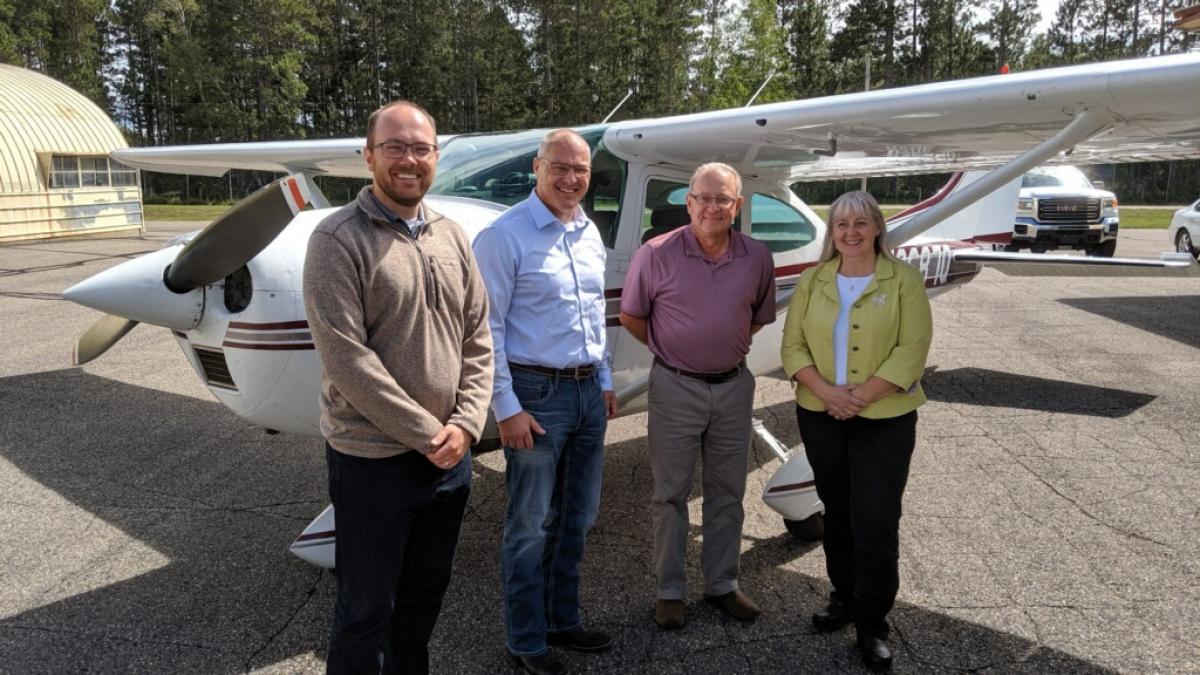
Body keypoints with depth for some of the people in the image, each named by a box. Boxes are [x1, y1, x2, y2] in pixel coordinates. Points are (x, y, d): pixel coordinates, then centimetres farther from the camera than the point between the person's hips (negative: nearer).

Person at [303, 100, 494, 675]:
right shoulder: (338, 239, -11)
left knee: (426, 592, 21)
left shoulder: (452, 237, 6)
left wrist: (464, 424, -7)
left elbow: (477, 341, 7)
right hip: (374, 459, -5)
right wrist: (426, 434, -16)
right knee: (367, 608, 10)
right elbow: (346, 357, -18)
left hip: (450, 453, 6)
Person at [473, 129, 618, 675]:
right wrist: (507, 409, -16)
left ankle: (563, 620, 34)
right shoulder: (504, 235, -12)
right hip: (536, 394, -7)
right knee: (530, 527, 5)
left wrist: (605, 381, 17)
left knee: (576, 517, 17)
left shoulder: (589, 234, 10)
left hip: (587, 392, 7)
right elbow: (487, 328, -14)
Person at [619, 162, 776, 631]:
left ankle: (722, 583, 31)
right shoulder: (657, 254, -13)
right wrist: (671, 349, 7)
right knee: (671, 493, 7)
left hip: (734, 386, 3)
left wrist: (728, 346, 9)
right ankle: (670, 591, 22)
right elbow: (630, 316, -2)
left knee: (727, 492, 14)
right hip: (676, 387, -3)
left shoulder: (757, 258, -2)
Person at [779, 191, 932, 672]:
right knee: (836, 511, 15)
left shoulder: (904, 280, -4)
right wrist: (827, 392, -14)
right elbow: (793, 345, 1)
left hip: (885, 419, -3)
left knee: (876, 521, -3)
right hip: (819, 415, 3)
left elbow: (912, 349, -10)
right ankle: (843, 598, 32)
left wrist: (861, 396, -17)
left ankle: (872, 624, 12)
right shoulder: (812, 280, 5)